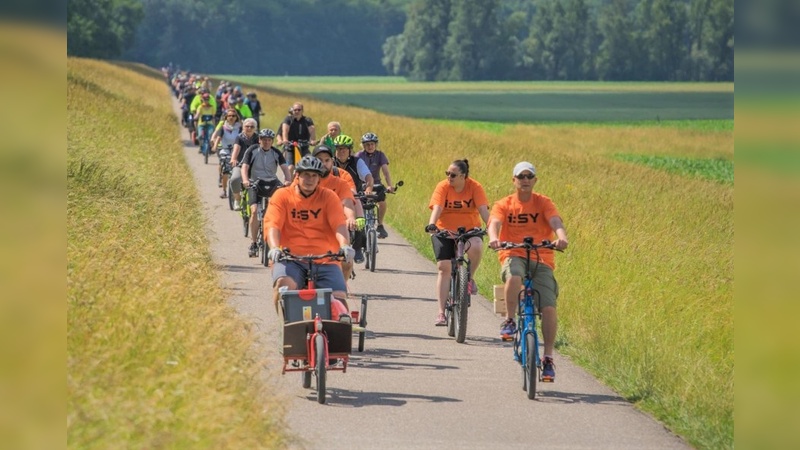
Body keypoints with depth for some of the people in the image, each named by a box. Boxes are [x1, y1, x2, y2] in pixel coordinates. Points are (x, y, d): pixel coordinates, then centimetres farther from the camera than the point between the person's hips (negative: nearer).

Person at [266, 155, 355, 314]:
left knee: (339, 298, -17)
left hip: (324, 261, 1)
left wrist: (345, 246, -25)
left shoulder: (328, 197, 10)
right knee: (283, 283, -32)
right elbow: (272, 225, -5)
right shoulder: (282, 196, 8)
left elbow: (339, 225, -4)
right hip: (291, 259, -1)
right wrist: (274, 248, -25)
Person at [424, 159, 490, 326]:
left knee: (476, 247, -34)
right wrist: (431, 225, -40)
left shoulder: (475, 187, -11)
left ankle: (470, 278, -5)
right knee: (444, 267, -10)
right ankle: (441, 312, -5)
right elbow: (437, 208, -22)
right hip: (444, 231, 1)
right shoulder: (443, 186, -11)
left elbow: (483, 210, -19)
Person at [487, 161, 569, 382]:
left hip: (541, 259, 1)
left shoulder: (544, 203, 4)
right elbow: (494, 223, -13)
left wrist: (562, 237, -36)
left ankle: (548, 358, -6)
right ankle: (509, 321, -16)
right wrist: (494, 238, -36)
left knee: (549, 307, -16)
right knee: (514, 277, -38)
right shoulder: (503, 205, 5)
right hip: (514, 256, 0)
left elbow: (556, 222, -13)